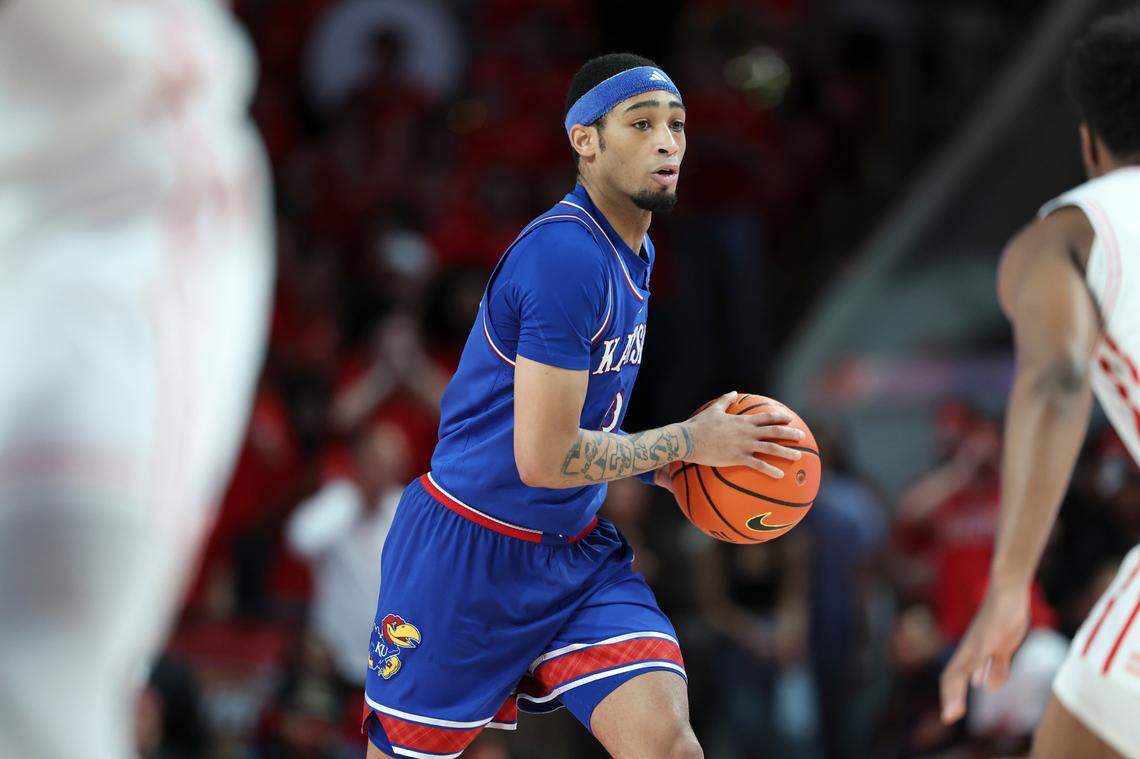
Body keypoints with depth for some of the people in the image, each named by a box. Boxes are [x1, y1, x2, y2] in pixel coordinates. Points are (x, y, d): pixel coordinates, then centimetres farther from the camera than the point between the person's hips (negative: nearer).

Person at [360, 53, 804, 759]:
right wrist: (691, 443, -13)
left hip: (578, 553, 7)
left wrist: (664, 469, 7)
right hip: (471, 553, -7)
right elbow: (544, 459, -24)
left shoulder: (632, 252, 8)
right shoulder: (565, 254, -22)